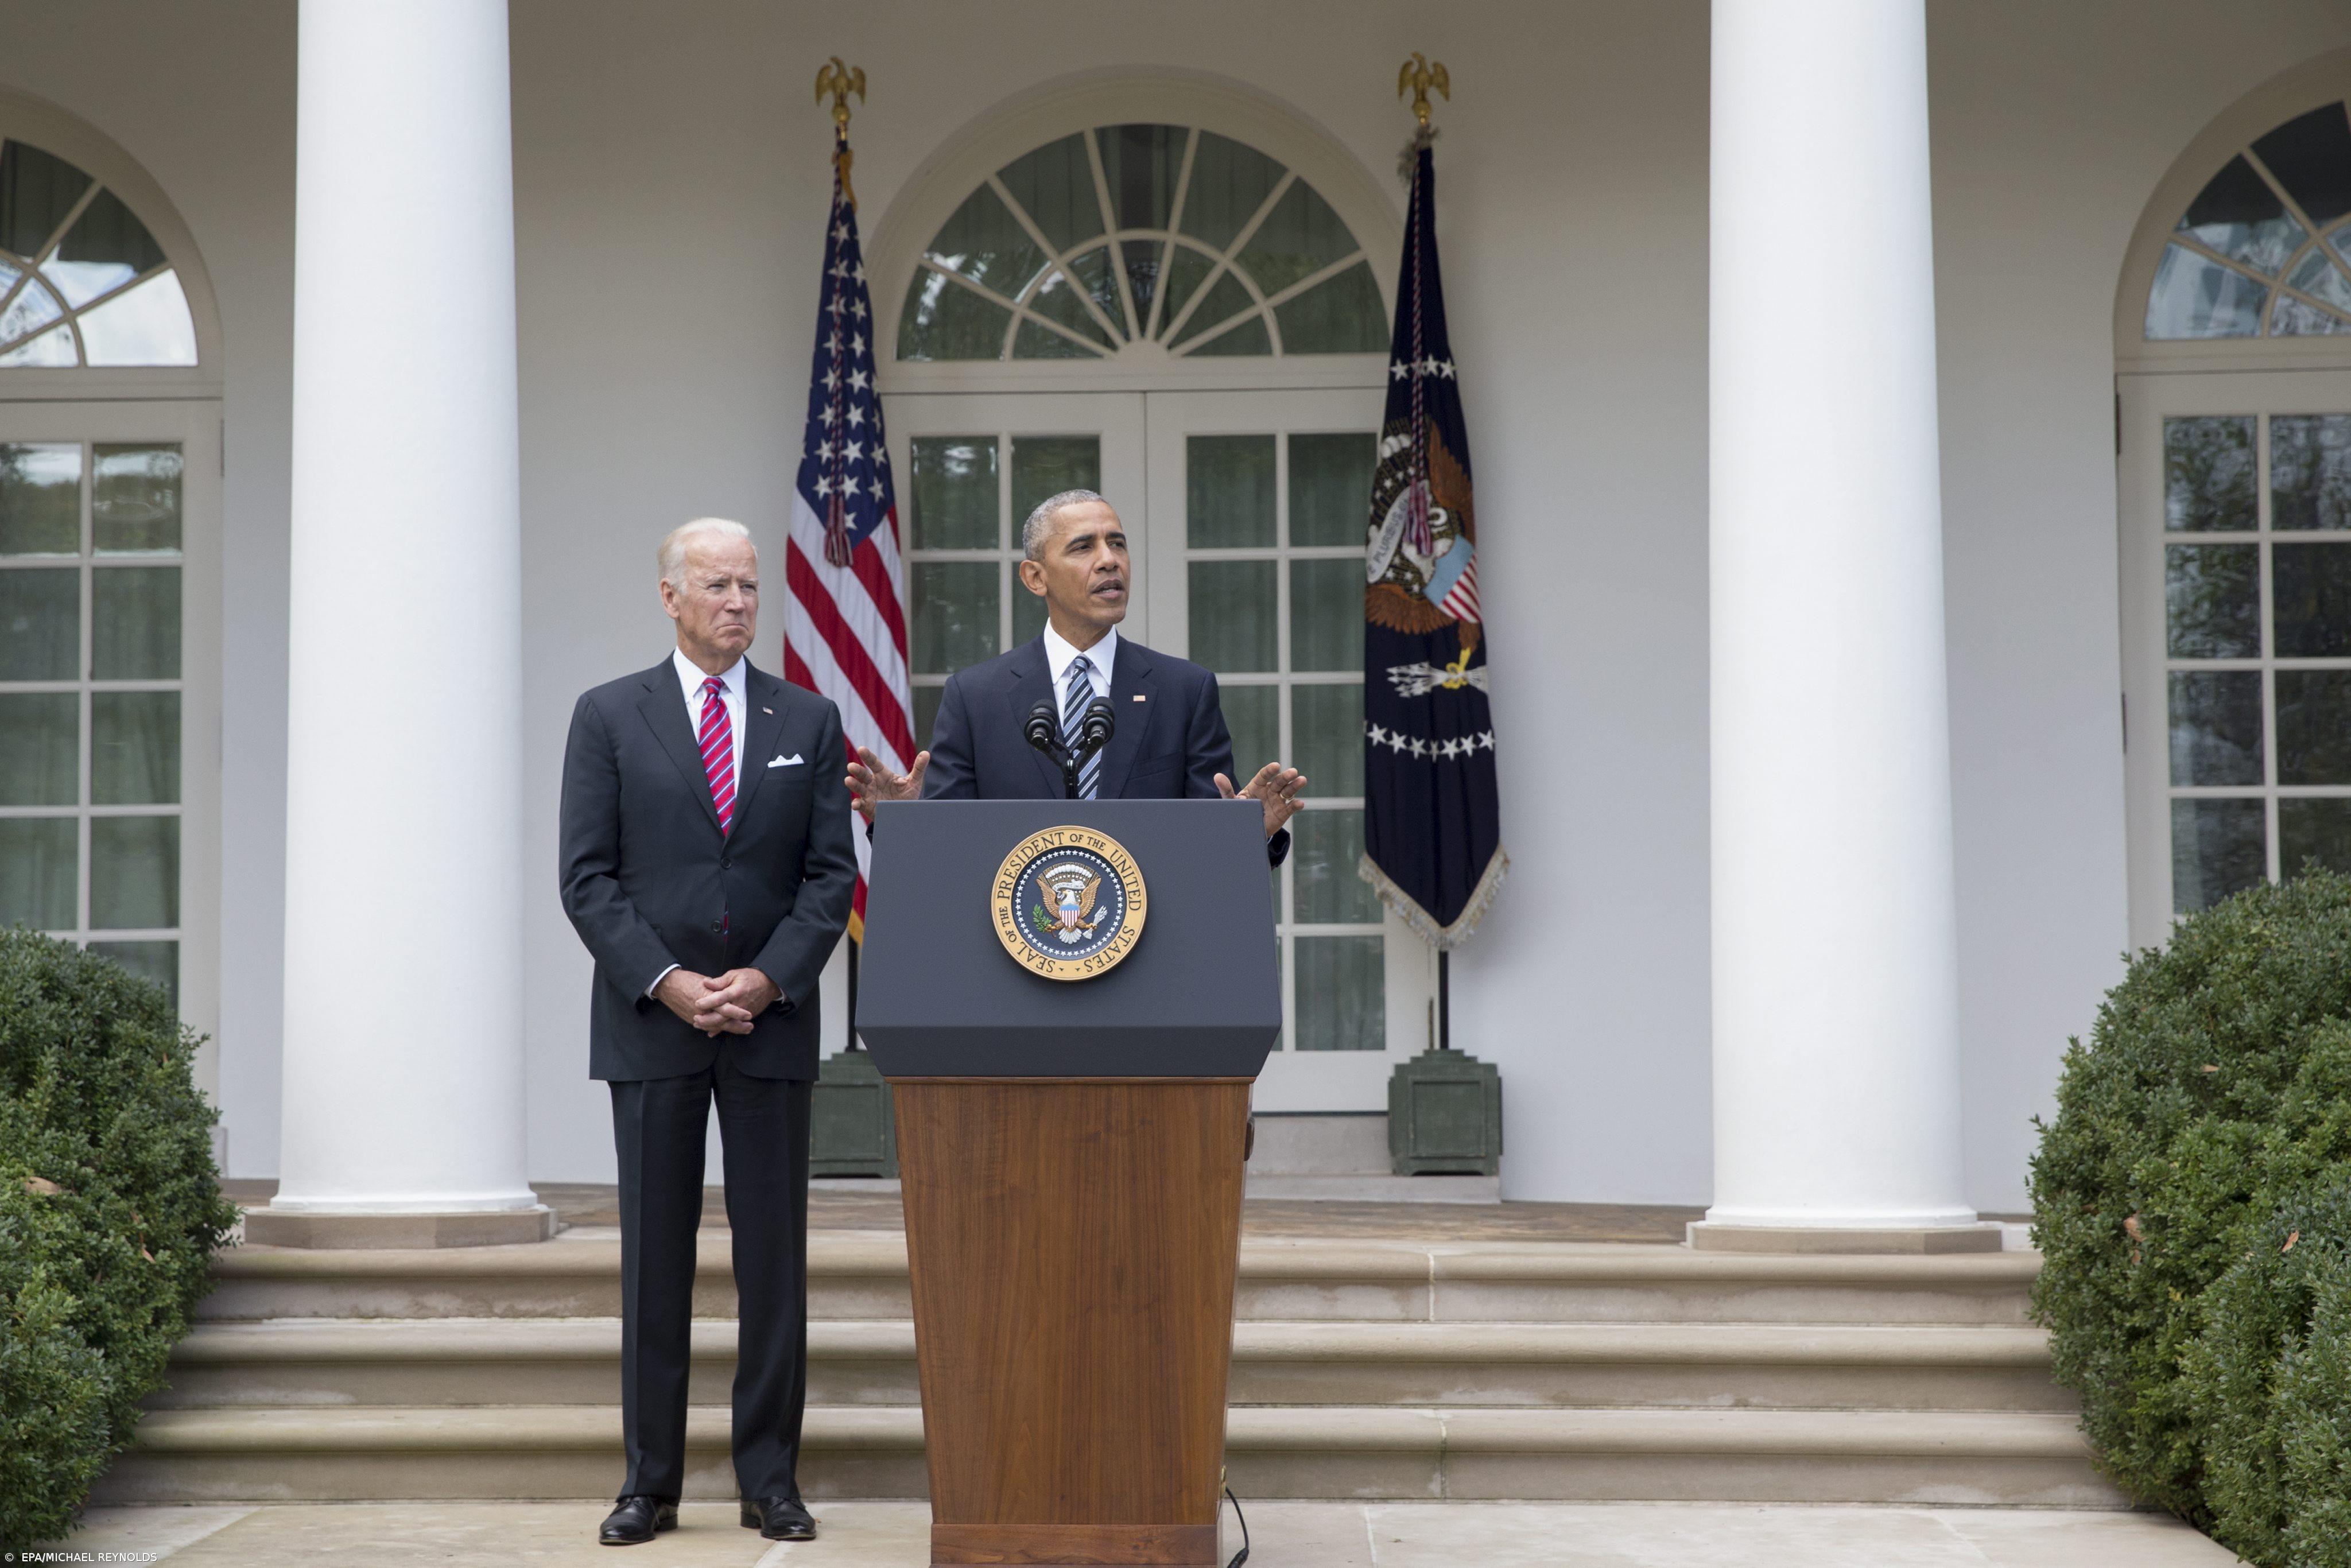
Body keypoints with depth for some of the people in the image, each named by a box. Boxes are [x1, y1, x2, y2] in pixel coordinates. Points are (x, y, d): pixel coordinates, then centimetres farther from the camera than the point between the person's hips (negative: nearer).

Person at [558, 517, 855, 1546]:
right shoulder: (609, 718, 4)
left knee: (774, 1256, 2)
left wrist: (768, 979, -10)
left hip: (773, 1018, 1)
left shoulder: (809, 721, 9)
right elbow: (587, 876, -1)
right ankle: (650, 1482, 9)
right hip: (648, 1024, -1)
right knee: (654, 1257, 3)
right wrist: (665, 981, -12)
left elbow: (832, 873, 4)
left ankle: (770, 1479, 9)